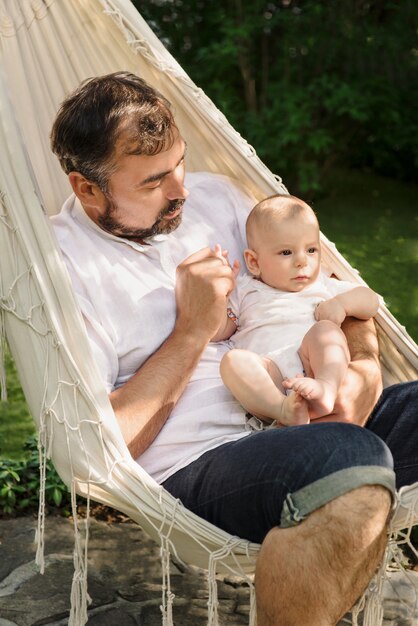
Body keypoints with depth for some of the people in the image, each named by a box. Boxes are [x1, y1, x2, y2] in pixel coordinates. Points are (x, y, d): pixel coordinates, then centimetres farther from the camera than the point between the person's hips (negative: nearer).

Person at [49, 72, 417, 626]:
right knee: (351, 463, -35)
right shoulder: (60, 264, -6)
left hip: (299, 427, 7)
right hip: (191, 470, -7)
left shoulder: (212, 195, 13)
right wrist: (194, 328, -11)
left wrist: (364, 367, -3)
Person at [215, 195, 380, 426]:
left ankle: (326, 387, -49)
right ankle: (283, 410, -52)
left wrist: (342, 303, 7)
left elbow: (371, 301, 28)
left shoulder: (323, 286, 32)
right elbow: (216, 333, 18)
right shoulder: (245, 291, 27)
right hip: (267, 371, -1)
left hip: (314, 364, 2)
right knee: (233, 360, -31)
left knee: (325, 329, -26)